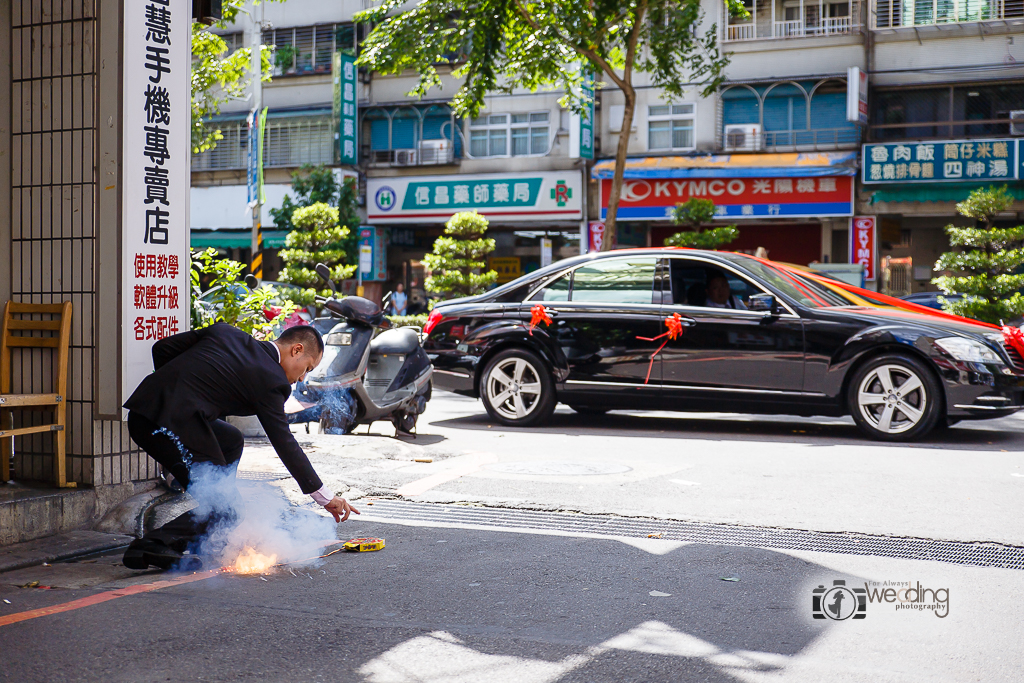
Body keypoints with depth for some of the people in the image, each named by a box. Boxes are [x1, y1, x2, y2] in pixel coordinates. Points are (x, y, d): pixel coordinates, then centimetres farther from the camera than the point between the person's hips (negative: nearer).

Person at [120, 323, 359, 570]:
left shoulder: (226, 332, 18)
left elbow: (163, 347, 18)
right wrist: (324, 496, 8)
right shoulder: (270, 380, -2)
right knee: (225, 506, 1)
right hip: (172, 423, -9)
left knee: (231, 441, 28)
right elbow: (284, 443, 1)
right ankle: (151, 547, -14)